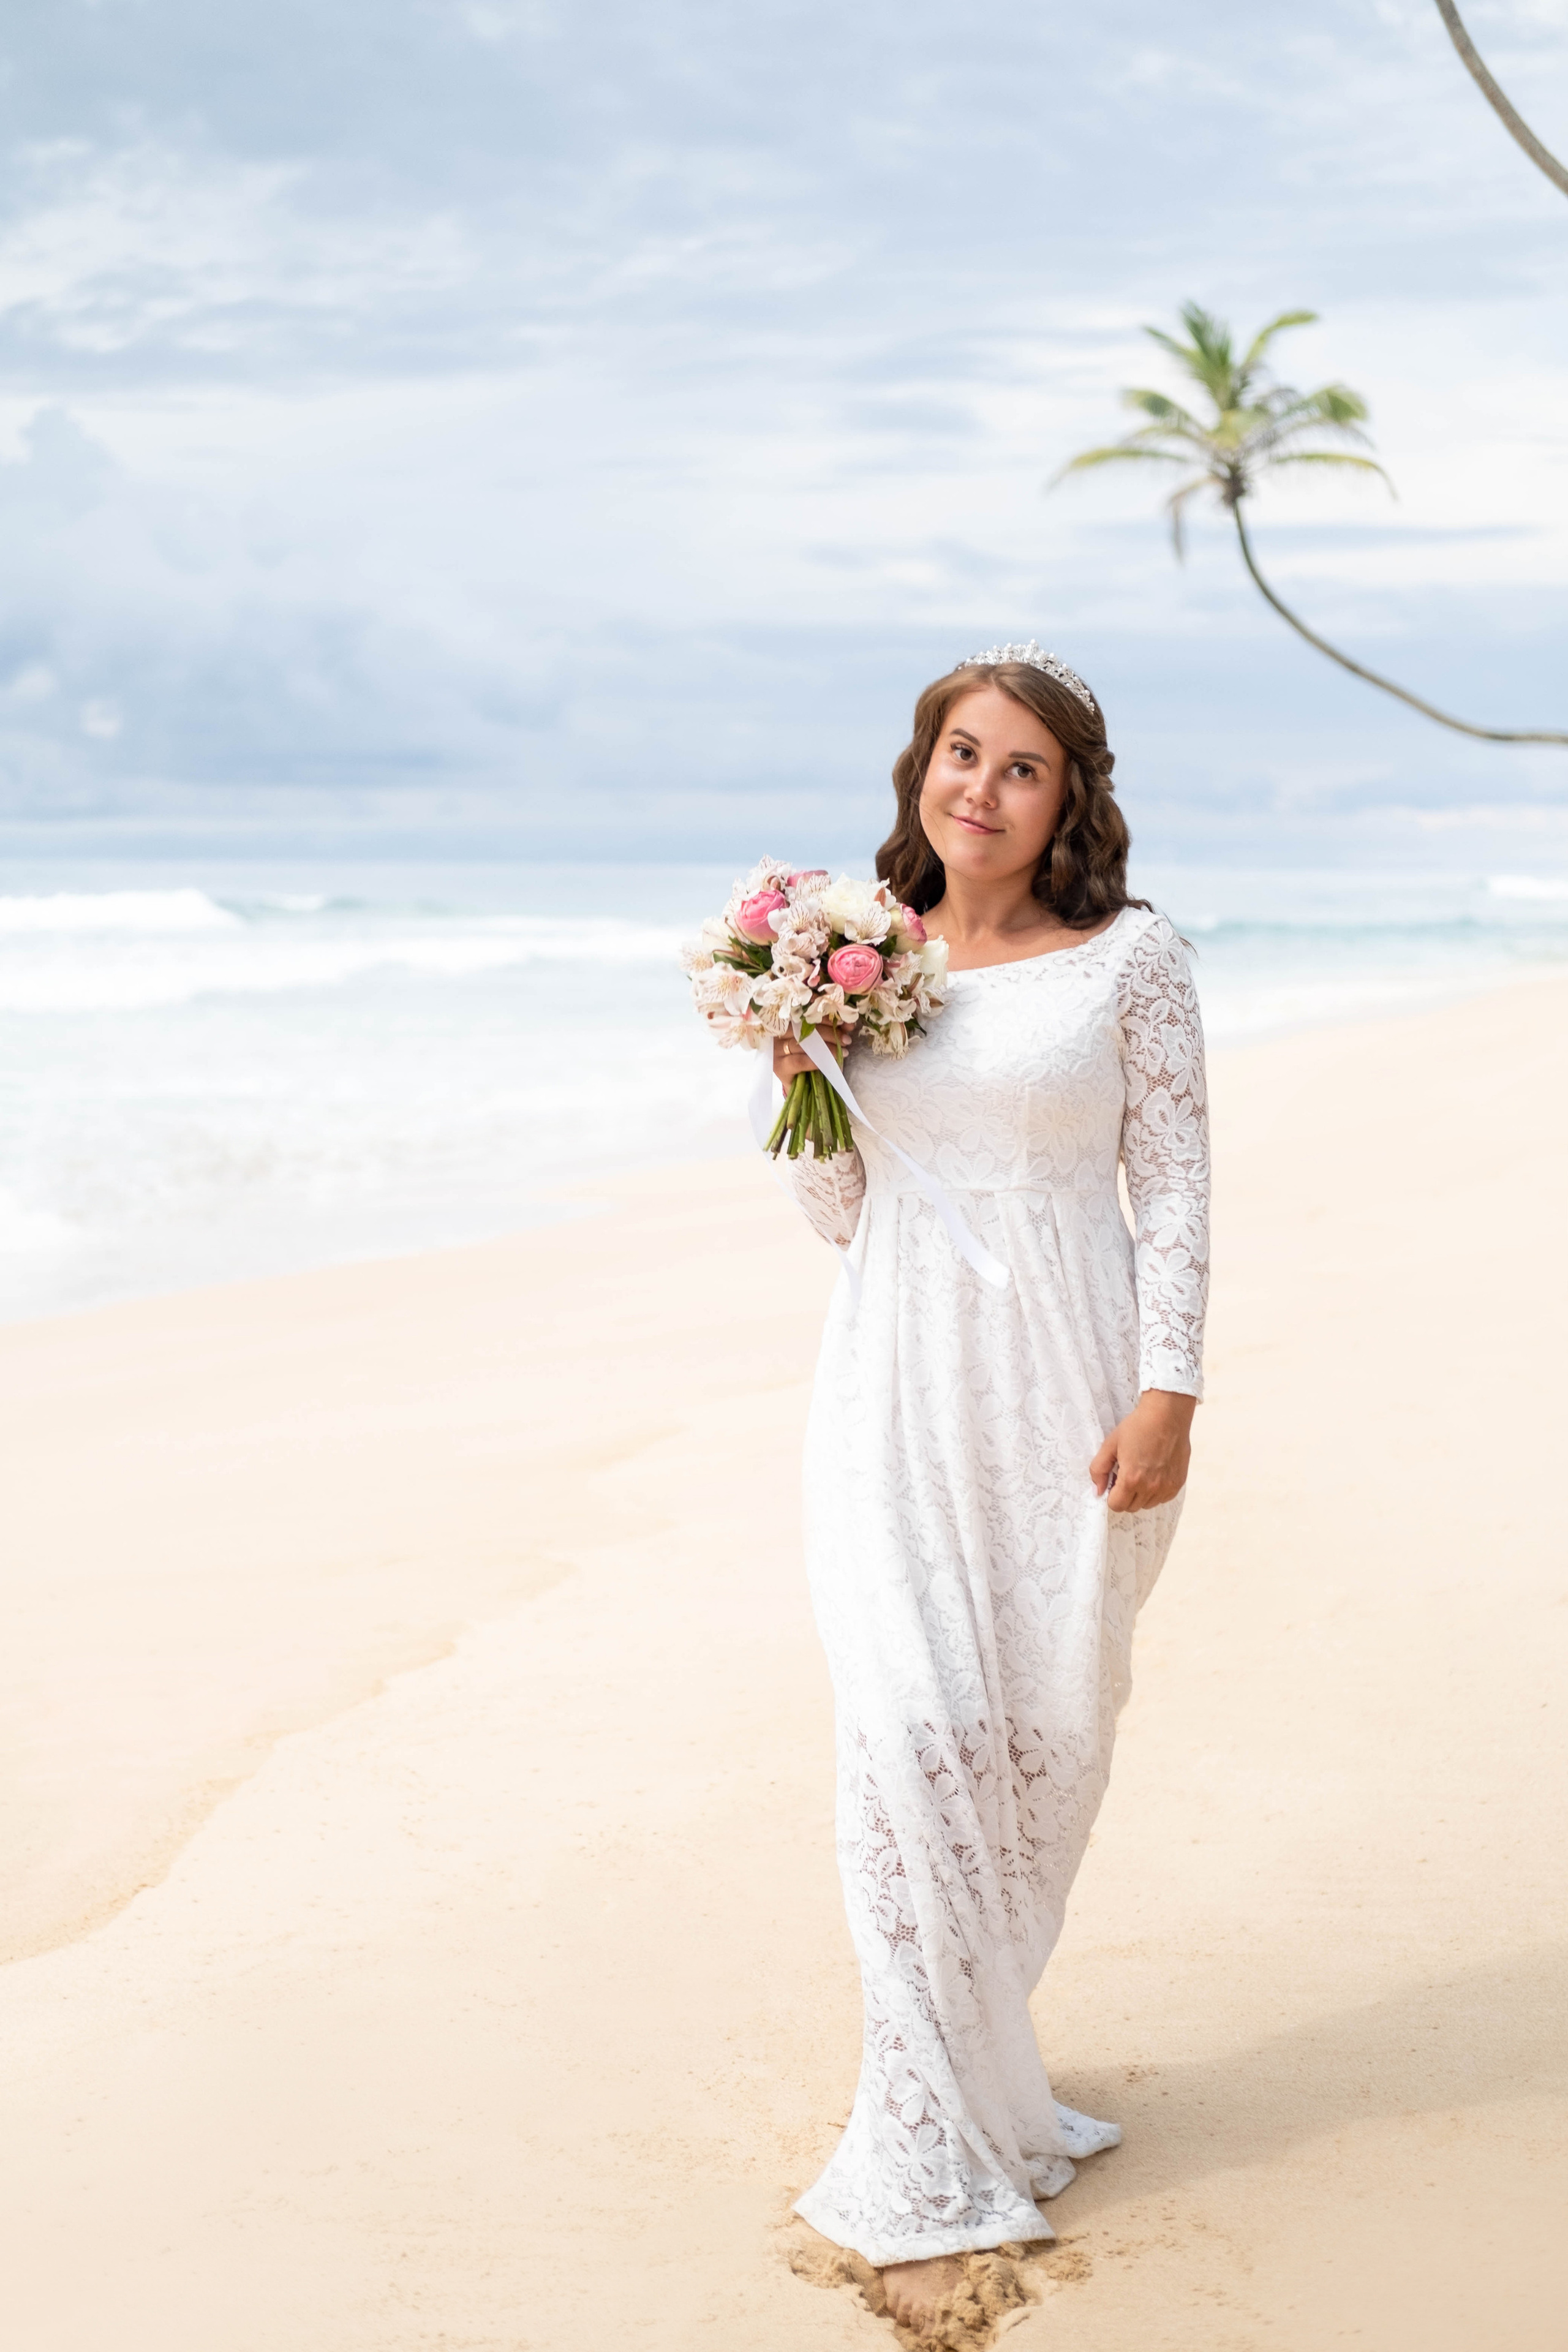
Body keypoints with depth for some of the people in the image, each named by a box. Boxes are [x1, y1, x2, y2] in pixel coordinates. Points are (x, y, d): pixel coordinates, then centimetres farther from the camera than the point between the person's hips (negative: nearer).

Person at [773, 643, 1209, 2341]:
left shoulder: (1129, 958, 1)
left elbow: (1176, 1184, -1)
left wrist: (1167, 1391, -10)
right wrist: (799, 1084, -3)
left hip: (1066, 1401, -1)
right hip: (898, 1400, 1)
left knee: (1046, 1739, 5)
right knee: (919, 1736, -10)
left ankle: (970, 2056, 29)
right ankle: (934, 2166, -3)